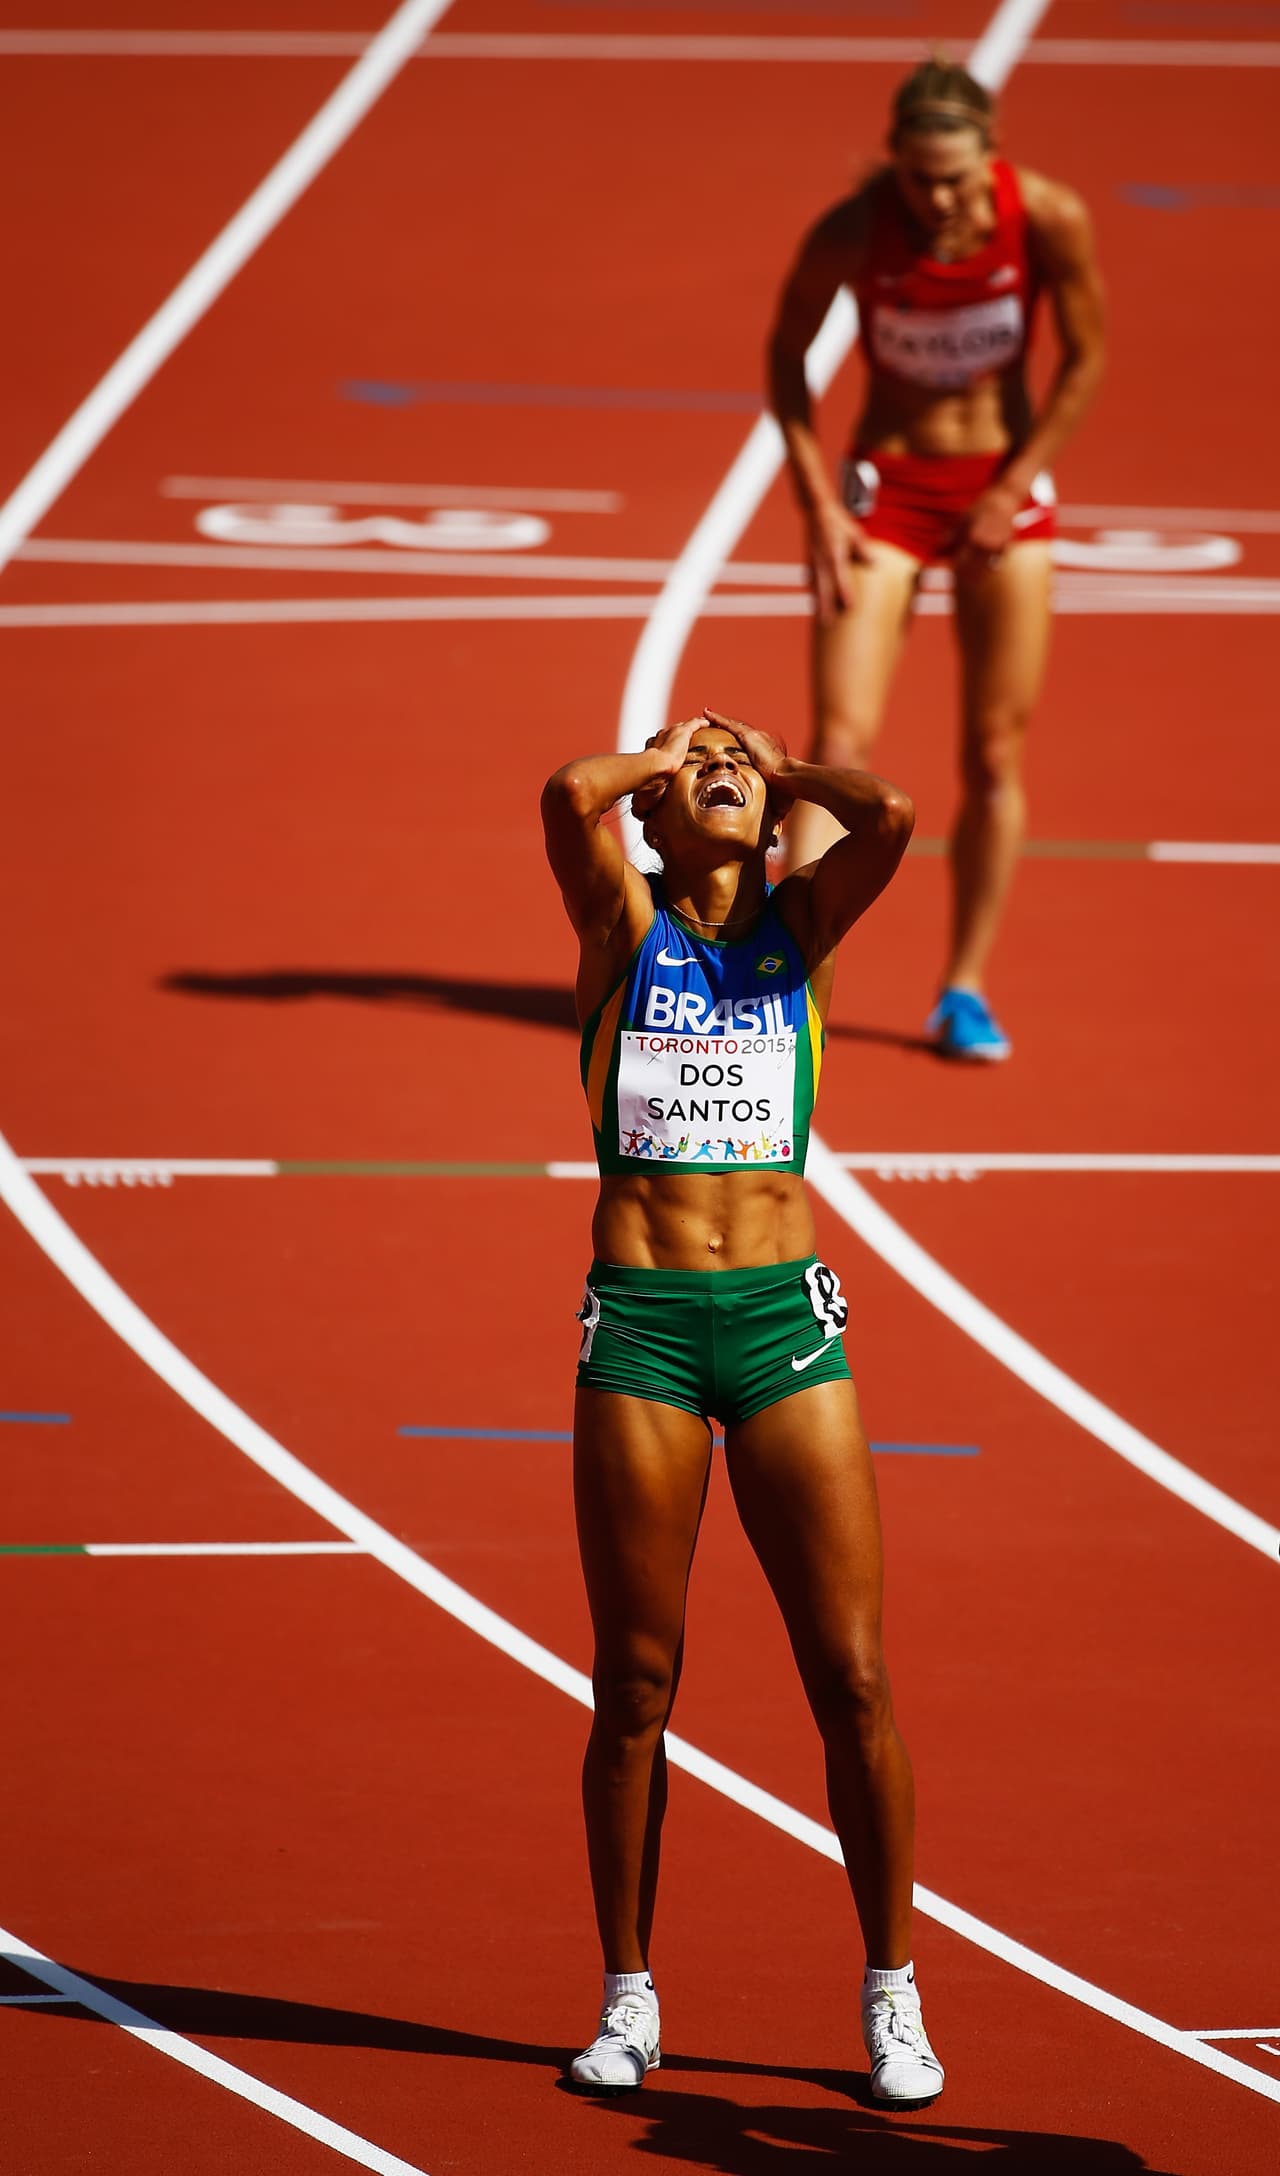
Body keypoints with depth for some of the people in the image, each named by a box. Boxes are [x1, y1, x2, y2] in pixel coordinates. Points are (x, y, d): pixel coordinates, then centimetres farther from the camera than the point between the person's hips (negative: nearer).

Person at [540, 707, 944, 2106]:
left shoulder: (803, 923, 8)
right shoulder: (625, 926, 5)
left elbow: (890, 813, -11)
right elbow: (568, 799, -15)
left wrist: (783, 768, 6)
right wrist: (654, 759, 4)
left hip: (784, 1318, 1)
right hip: (640, 1322, -1)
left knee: (852, 1679, 0)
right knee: (633, 1686, 4)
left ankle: (892, 1997, 10)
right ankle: (629, 1998, 15)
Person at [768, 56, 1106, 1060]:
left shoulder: (1049, 218, -17)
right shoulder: (851, 232, -19)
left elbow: (1086, 357, -3)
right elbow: (786, 354, -3)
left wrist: (1013, 490, -7)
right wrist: (818, 505, -8)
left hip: (1005, 487, 1)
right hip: (888, 486, -1)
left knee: (997, 755, 4)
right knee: (842, 739, -12)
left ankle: (966, 988, 16)